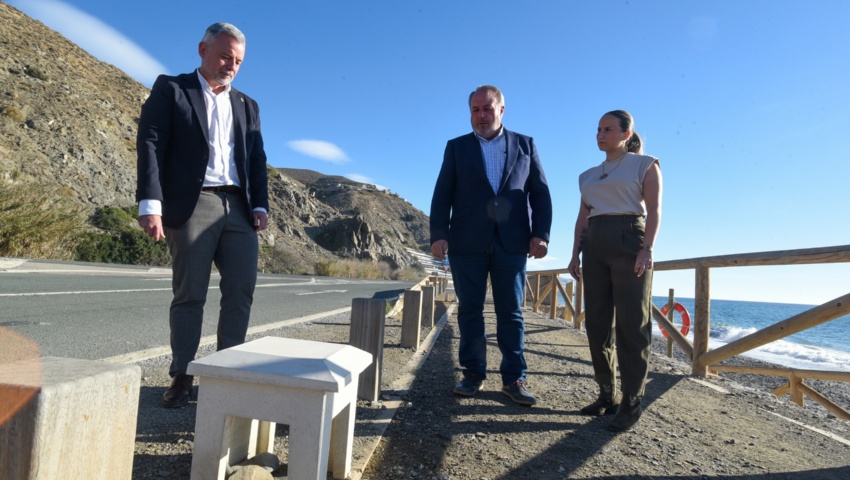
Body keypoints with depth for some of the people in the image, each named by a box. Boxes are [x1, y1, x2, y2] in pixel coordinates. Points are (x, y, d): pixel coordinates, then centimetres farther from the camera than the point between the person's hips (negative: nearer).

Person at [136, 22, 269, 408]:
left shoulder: (247, 106, 21)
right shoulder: (170, 89, 9)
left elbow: (257, 160, 15)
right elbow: (150, 145, -2)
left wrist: (260, 206, 1)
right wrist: (150, 204, -14)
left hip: (239, 209, 4)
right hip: (192, 205, -4)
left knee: (241, 292, -1)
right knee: (189, 294, -1)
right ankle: (182, 377, 10)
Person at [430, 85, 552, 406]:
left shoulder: (525, 145, 13)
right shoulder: (457, 147, 12)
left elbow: (540, 193, 7)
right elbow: (442, 195, 4)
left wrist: (541, 234, -5)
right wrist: (438, 234, -9)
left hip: (512, 242, 0)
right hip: (467, 242, 0)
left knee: (511, 311, 4)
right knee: (469, 309, 5)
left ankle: (514, 378, 13)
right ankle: (473, 374, 16)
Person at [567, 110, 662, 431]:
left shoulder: (645, 165, 6)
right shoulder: (589, 176, 19)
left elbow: (654, 211, -4)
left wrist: (647, 249, -17)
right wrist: (576, 255, 8)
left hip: (629, 242, -5)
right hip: (595, 246, 6)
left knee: (631, 324, -6)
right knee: (597, 323, 3)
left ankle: (631, 403, 1)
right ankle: (607, 394, 14)